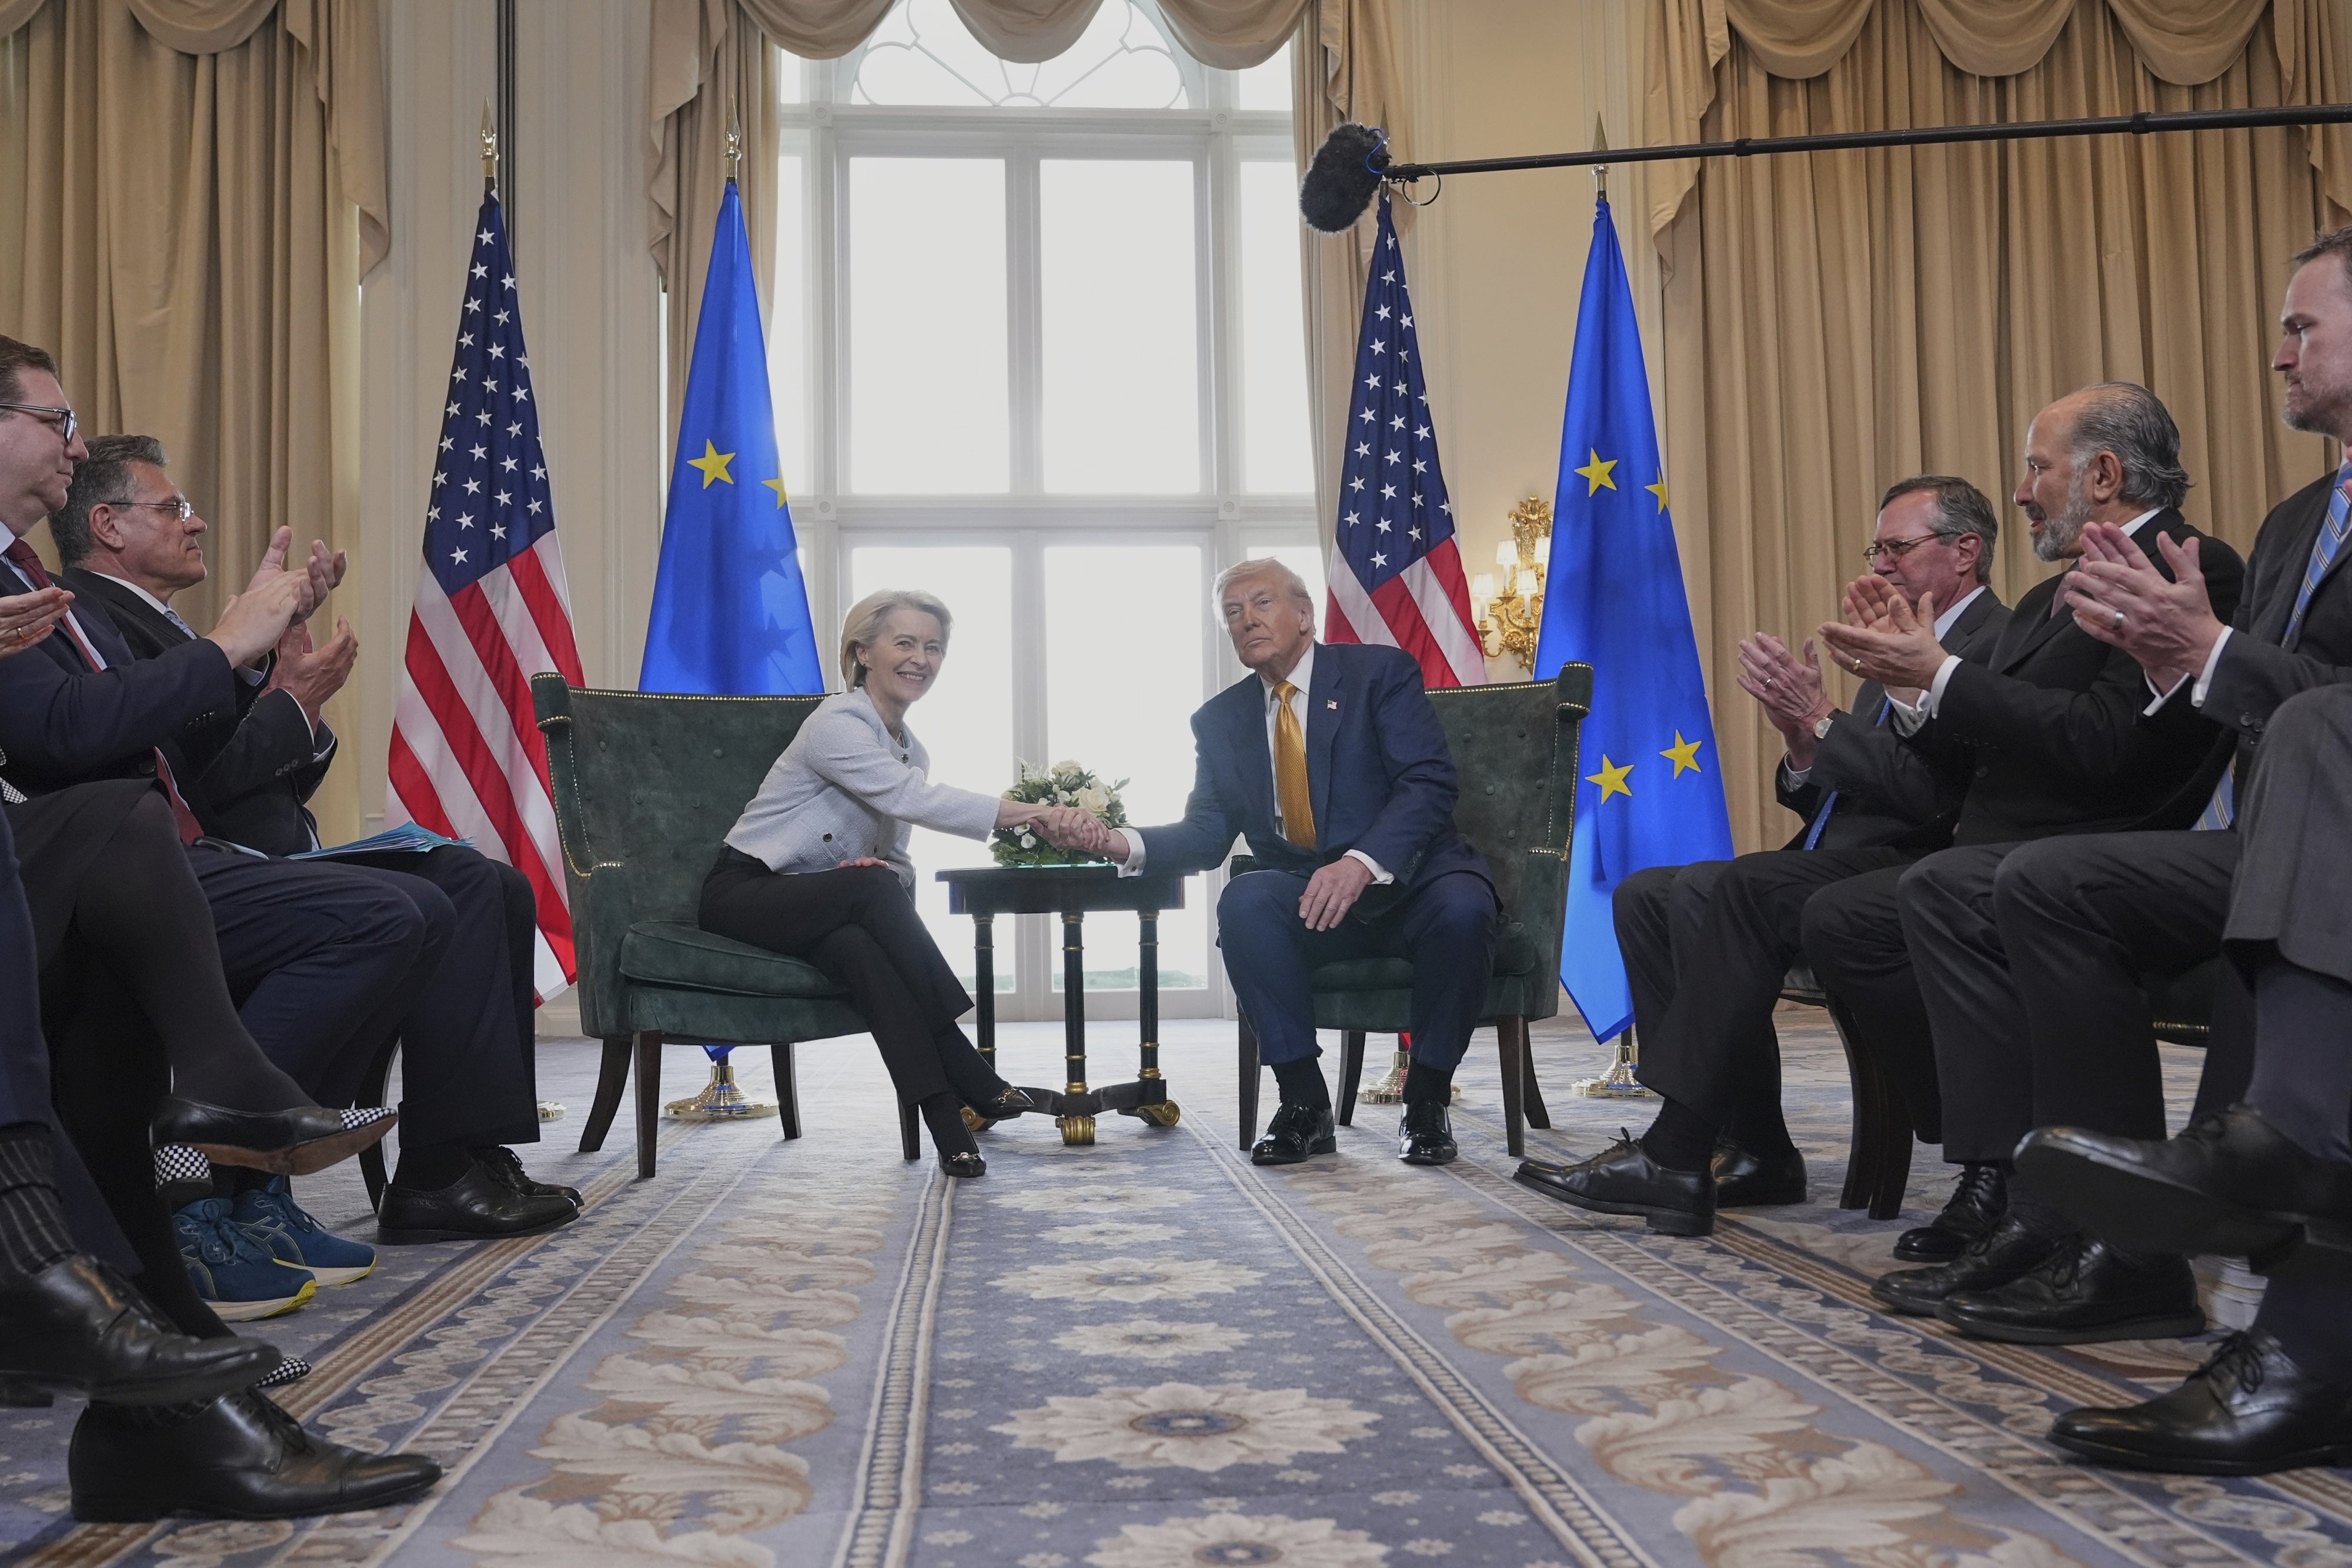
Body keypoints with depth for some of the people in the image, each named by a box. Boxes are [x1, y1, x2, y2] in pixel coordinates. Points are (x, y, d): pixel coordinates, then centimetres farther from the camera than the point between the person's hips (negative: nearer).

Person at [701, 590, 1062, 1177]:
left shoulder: (912, 751, 11)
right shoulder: (837, 724, -15)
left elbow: (895, 861, 10)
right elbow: (913, 799, -30)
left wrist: (887, 871, -17)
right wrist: (1031, 813, -38)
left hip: (824, 909, 6)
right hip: (742, 891, -6)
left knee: (855, 946, -31)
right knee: (870, 888, -34)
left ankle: (944, 1115, -41)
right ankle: (976, 1085, -33)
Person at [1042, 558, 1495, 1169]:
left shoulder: (1380, 672, 0)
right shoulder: (1221, 719, 13)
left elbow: (1429, 782, -13)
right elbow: (1207, 833, 7)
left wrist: (1361, 862, -31)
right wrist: (1123, 843, -15)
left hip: (1407, 879, -3)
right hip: (1306, 899, 3)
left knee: (1461, 907, -35)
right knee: (1243, 901, -29)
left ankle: (1426, 1103, -14)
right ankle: (1304, 1106, -19)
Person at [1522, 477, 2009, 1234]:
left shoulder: (1996, 645, -7)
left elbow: (1937, 797, -20)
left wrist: (1820, 717, -17)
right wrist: (1803, 748, -2)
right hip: (1835, 862, 10)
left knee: (1734, 888, -33)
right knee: (1647, 894, -3)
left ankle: (1676, 1157, -26)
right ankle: (1748, 1150, -7)